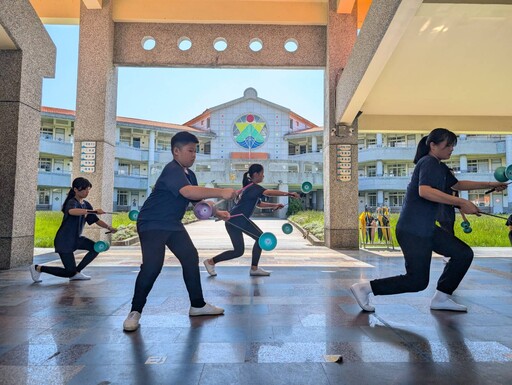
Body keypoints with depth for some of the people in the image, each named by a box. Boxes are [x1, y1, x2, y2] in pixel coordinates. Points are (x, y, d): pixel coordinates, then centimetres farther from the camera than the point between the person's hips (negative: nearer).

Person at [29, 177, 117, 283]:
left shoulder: (86, 204, 5)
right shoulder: (72, 202, -19)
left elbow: (96, 220, 4)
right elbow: (72, 211, -45)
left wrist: (108, 227, -13)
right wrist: (93, 211, -53)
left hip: (76, 238, 8)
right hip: (64, 241, -8)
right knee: (70, 272, -6)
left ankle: (76, 272, 6)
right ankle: (38, 268, 11)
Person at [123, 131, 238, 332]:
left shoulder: (189, 174, 8)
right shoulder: (172, 170, -22)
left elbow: (197, 199, 15)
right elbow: (188, 192, -41)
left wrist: (216, 212, 1)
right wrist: (220, 192, -45)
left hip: (172, 223, 9)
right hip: (152, 223, -9)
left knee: (191, 257, 8)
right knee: (152, 265, -19)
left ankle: (197, 305, 21)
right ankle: (135, 312, 2)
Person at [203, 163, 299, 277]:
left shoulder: (249, 187, 22)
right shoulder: (254, 187, -8)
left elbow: (259, 204, 28)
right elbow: (269, 192, -28)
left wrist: (275, 205, 16)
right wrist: (288, 194, -34)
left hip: (232, 220, 10)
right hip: (239, 218, -10)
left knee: (238, 251, 11)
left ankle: (211, 262, 13)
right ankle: (254, 268, 2)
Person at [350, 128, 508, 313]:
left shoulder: (440, 167, 18)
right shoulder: (428, 163, -13)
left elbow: (457, 184, 34)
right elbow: (424, 191, -32)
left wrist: (489, 184, 29)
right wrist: (461, 202, -30)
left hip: (427, 228, 10)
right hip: (412, 230, -10)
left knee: (464, 254, 11)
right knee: (417, 281, -5)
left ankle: (441, 298, 20)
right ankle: (365, 287, 0)